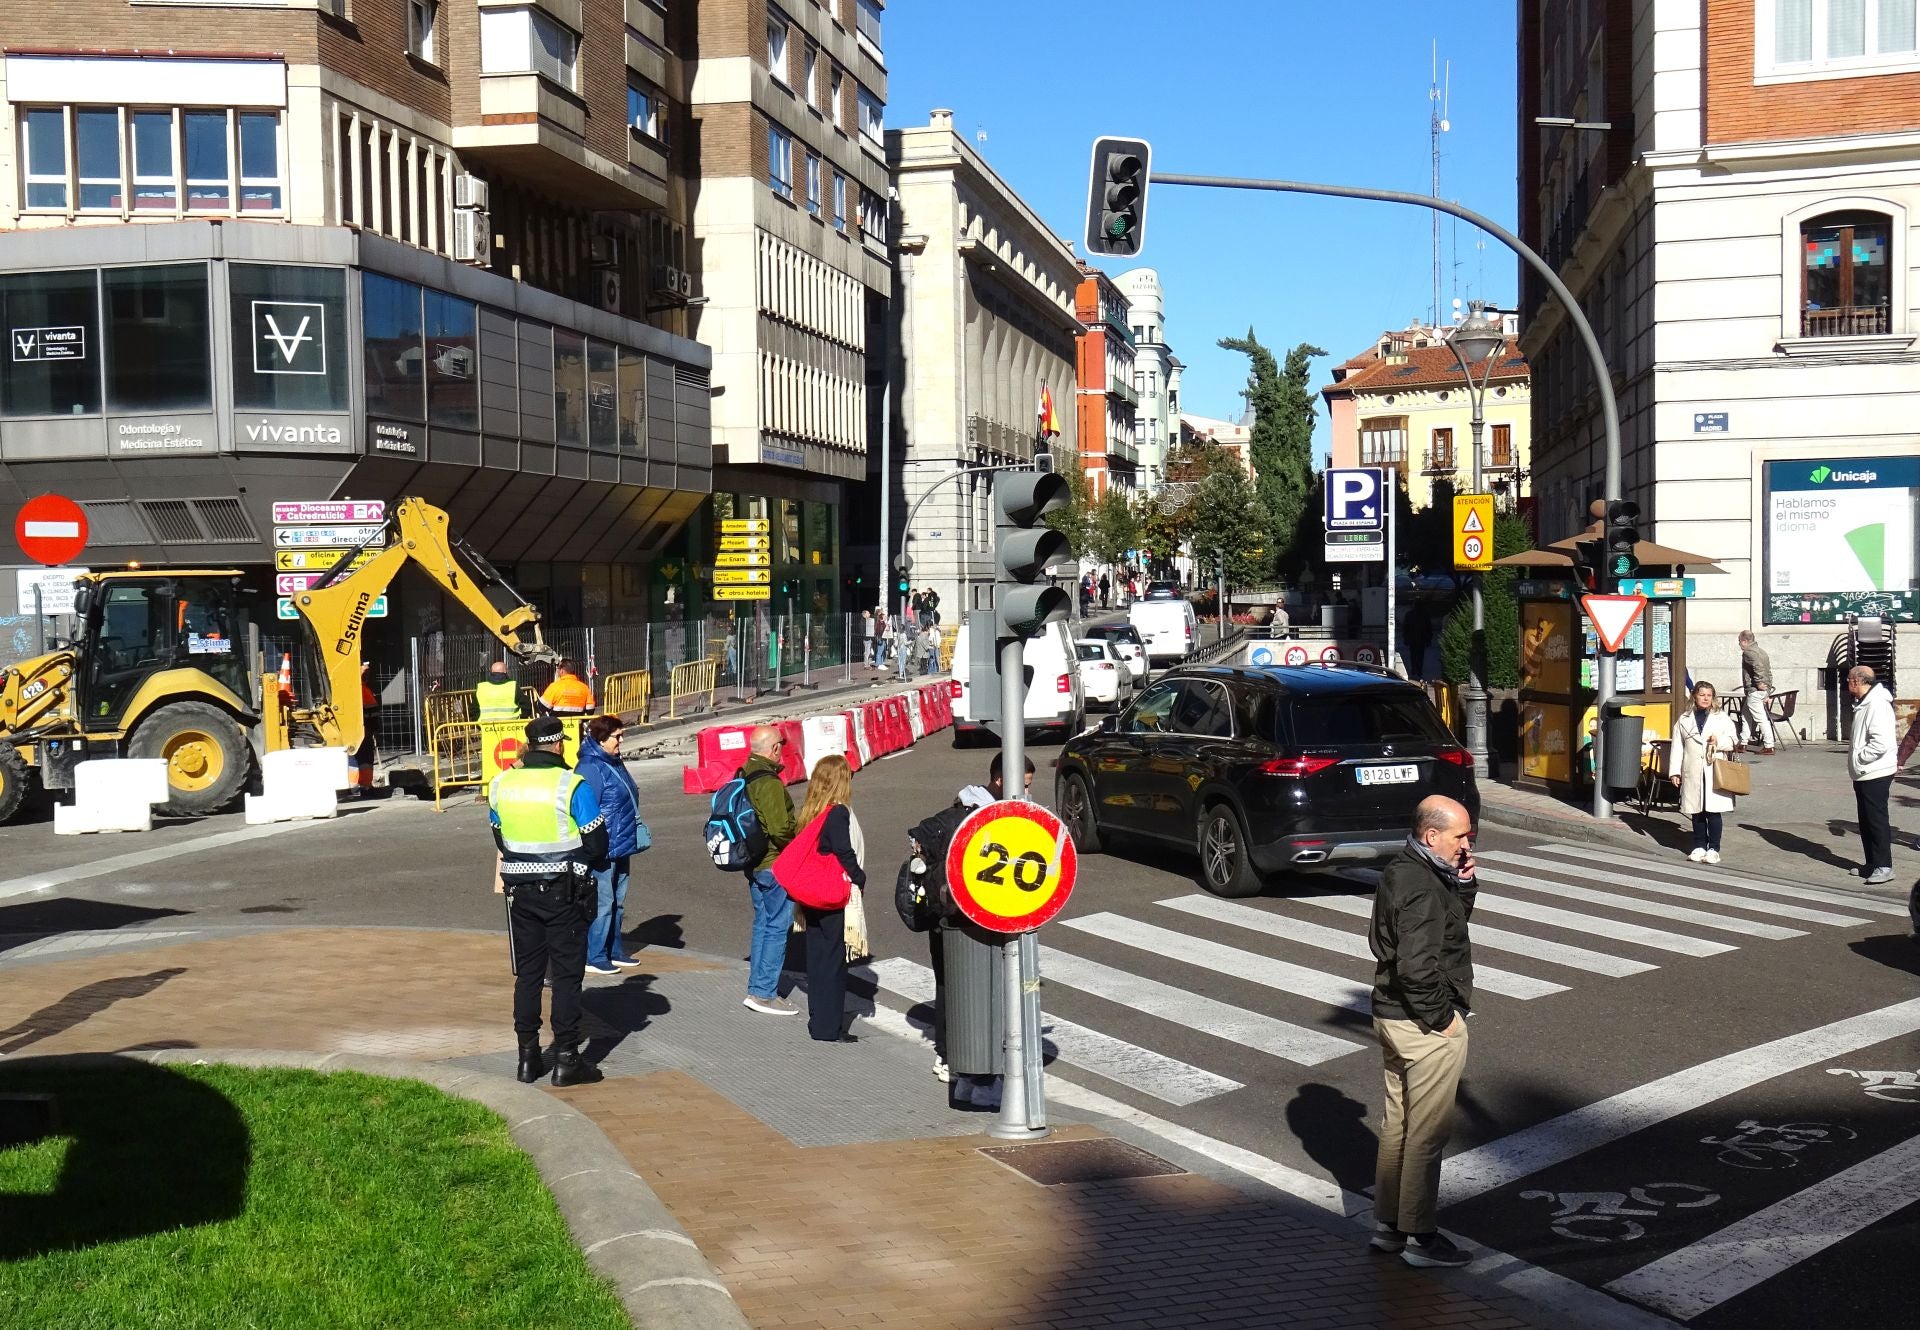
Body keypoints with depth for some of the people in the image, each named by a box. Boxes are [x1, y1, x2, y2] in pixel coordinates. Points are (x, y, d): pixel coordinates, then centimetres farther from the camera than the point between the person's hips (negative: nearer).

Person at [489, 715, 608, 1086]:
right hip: (563, 892, -4)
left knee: (527, 973, 13)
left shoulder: (502, 784, 0)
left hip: (520, 890, 4)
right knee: (567, 974, 3)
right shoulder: (572, 786, -15)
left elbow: (500, 840, 12)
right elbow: (596, 846, -10)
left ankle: (528, 1057, 17)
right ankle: (566, 1059, 4)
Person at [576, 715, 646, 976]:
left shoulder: (614, 763, 13)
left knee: (618, 902, 17)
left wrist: (633, 840, 25)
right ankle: (594, 957, 3)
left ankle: (614, 951, 27)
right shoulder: (591, 768, -18)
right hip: (604, 849, -10)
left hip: (621, 847, 10)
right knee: (602, 903, -5)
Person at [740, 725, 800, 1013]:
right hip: (775, 865, -10)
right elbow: (780, 829, -25)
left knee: (763, 924, 18)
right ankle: (765, 994, 0)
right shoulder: (769, 783, -22)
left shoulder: (744, 776, 8)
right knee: (777, 927, -2)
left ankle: (756, 988, 24)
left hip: (754, 862, 10)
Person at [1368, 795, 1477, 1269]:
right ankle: (1420, 1237, 11)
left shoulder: (1402, 871, 7)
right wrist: (1442, 1018, -18)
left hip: (1392, 1015, 10)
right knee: (1427, 1132, 1)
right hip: (1426, 1024, -10)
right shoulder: (1421, 888, -24)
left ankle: (1387, 1224, 28)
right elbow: (1417, 967, -30)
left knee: (1398, 1122, 18)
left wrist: (1463, 884, 2)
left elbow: (1455, 920, 20)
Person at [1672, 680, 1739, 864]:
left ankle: (1713, 849, 2)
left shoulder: (1722, 719, 7)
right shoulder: (1684, 721, 9)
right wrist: (1676, 771, 3)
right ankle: (1699, 847, 16)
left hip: (1715, 773, -2)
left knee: (1713, 812, -3)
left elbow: (1734, 741, 8)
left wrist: (1719, 741, -13)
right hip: (1693, 774, 2)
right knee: (1697, 812, 7)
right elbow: (1678, 747, 8)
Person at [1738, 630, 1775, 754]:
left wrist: (1759, 682, -23)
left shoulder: (1748, 652, -11)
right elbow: (1769, 671, 20)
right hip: (1764, 689, 10)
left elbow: (1757, 665, -29)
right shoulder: (1761, 652, 20)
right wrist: (1768, 687, 19)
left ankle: (1769, 746, -11)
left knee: (1761, 718, -9)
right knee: (1747, 716, 18)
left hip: (1754, 690, -10)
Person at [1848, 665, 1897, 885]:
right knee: (1866, 821, 15)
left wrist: (1859, 758, -19)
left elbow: (1881, 742, -29)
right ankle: (1871, 863, 23)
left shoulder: (1877, 705, -21)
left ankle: (1884, 866, -1)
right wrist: (1856, 762, 12)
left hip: (1875, 774, -10)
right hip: (1863, 774, 10)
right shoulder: (1863, 703, 13)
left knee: (1877, 820, -5)